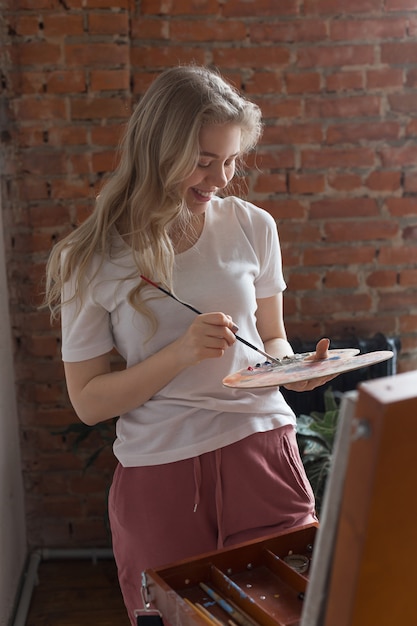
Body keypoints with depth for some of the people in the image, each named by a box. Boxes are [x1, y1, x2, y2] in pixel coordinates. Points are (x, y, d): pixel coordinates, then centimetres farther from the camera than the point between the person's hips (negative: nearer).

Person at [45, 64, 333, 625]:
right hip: (160, 473, -1)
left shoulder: (253, 228, 1)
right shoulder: (92, 260, -6)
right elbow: (89, 401, -5)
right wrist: (181, 354, -18)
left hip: (262, 449, 2)